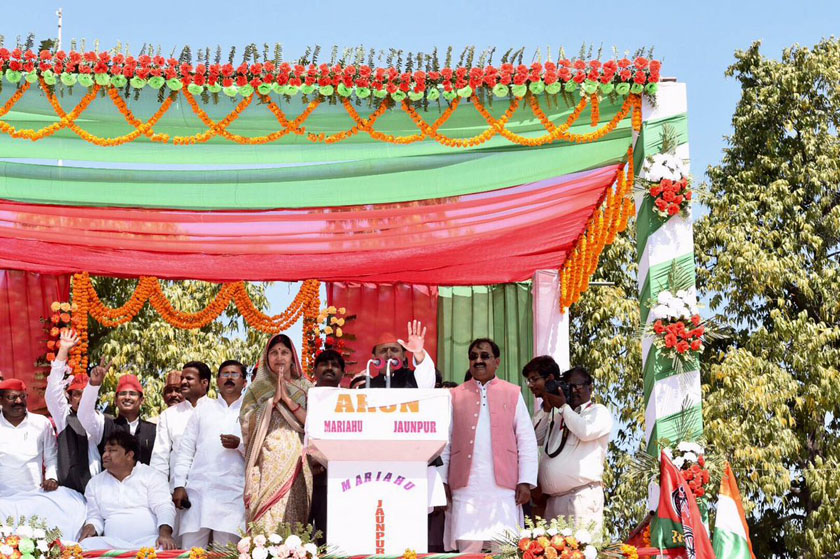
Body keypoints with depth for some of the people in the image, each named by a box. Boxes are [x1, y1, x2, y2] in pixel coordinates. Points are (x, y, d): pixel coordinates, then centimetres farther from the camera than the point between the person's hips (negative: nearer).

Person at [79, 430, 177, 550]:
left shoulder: (151, 476, 8)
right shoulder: (95, 483, 19)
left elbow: (164, 508, -4)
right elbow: (95, 517, 20)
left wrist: (165, 534, -23)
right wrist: (90, 527, -5)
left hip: (149, 541, -2)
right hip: (112, 544, 3)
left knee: (165, 548, -37)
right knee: (86, 545, -29)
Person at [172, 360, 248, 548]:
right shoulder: (202, 409, 16)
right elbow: (186, 450, 12)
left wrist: (240, 444, -13)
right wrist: (179, 486, 2)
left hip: (232, 495, -2)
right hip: (197, 492, 2)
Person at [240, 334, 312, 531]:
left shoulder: (305, 388, 12)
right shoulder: (257, 389, 14)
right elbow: (247, 422, 1)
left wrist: (287, 400, -6)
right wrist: (274, 400, -4)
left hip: (295, 464, 0)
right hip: (267, 464, 0)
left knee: (294, 521, -7)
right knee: (264, 524, -10)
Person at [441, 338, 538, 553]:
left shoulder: (512, 394, 11)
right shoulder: (456, 396, 13)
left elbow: (527, 441, 6)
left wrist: (526, 482, -2)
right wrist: (441, 481, 2)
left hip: (503, 488, 0)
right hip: (466, 488, 1)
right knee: (468, 549, -3)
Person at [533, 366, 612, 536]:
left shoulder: (599, 412, 7)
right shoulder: (557, 416, 25)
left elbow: (585, 431, -13)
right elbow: (535, 437, 17)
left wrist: (563, 406, -3)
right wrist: (547, 408, 9)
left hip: (582, 495, -6)